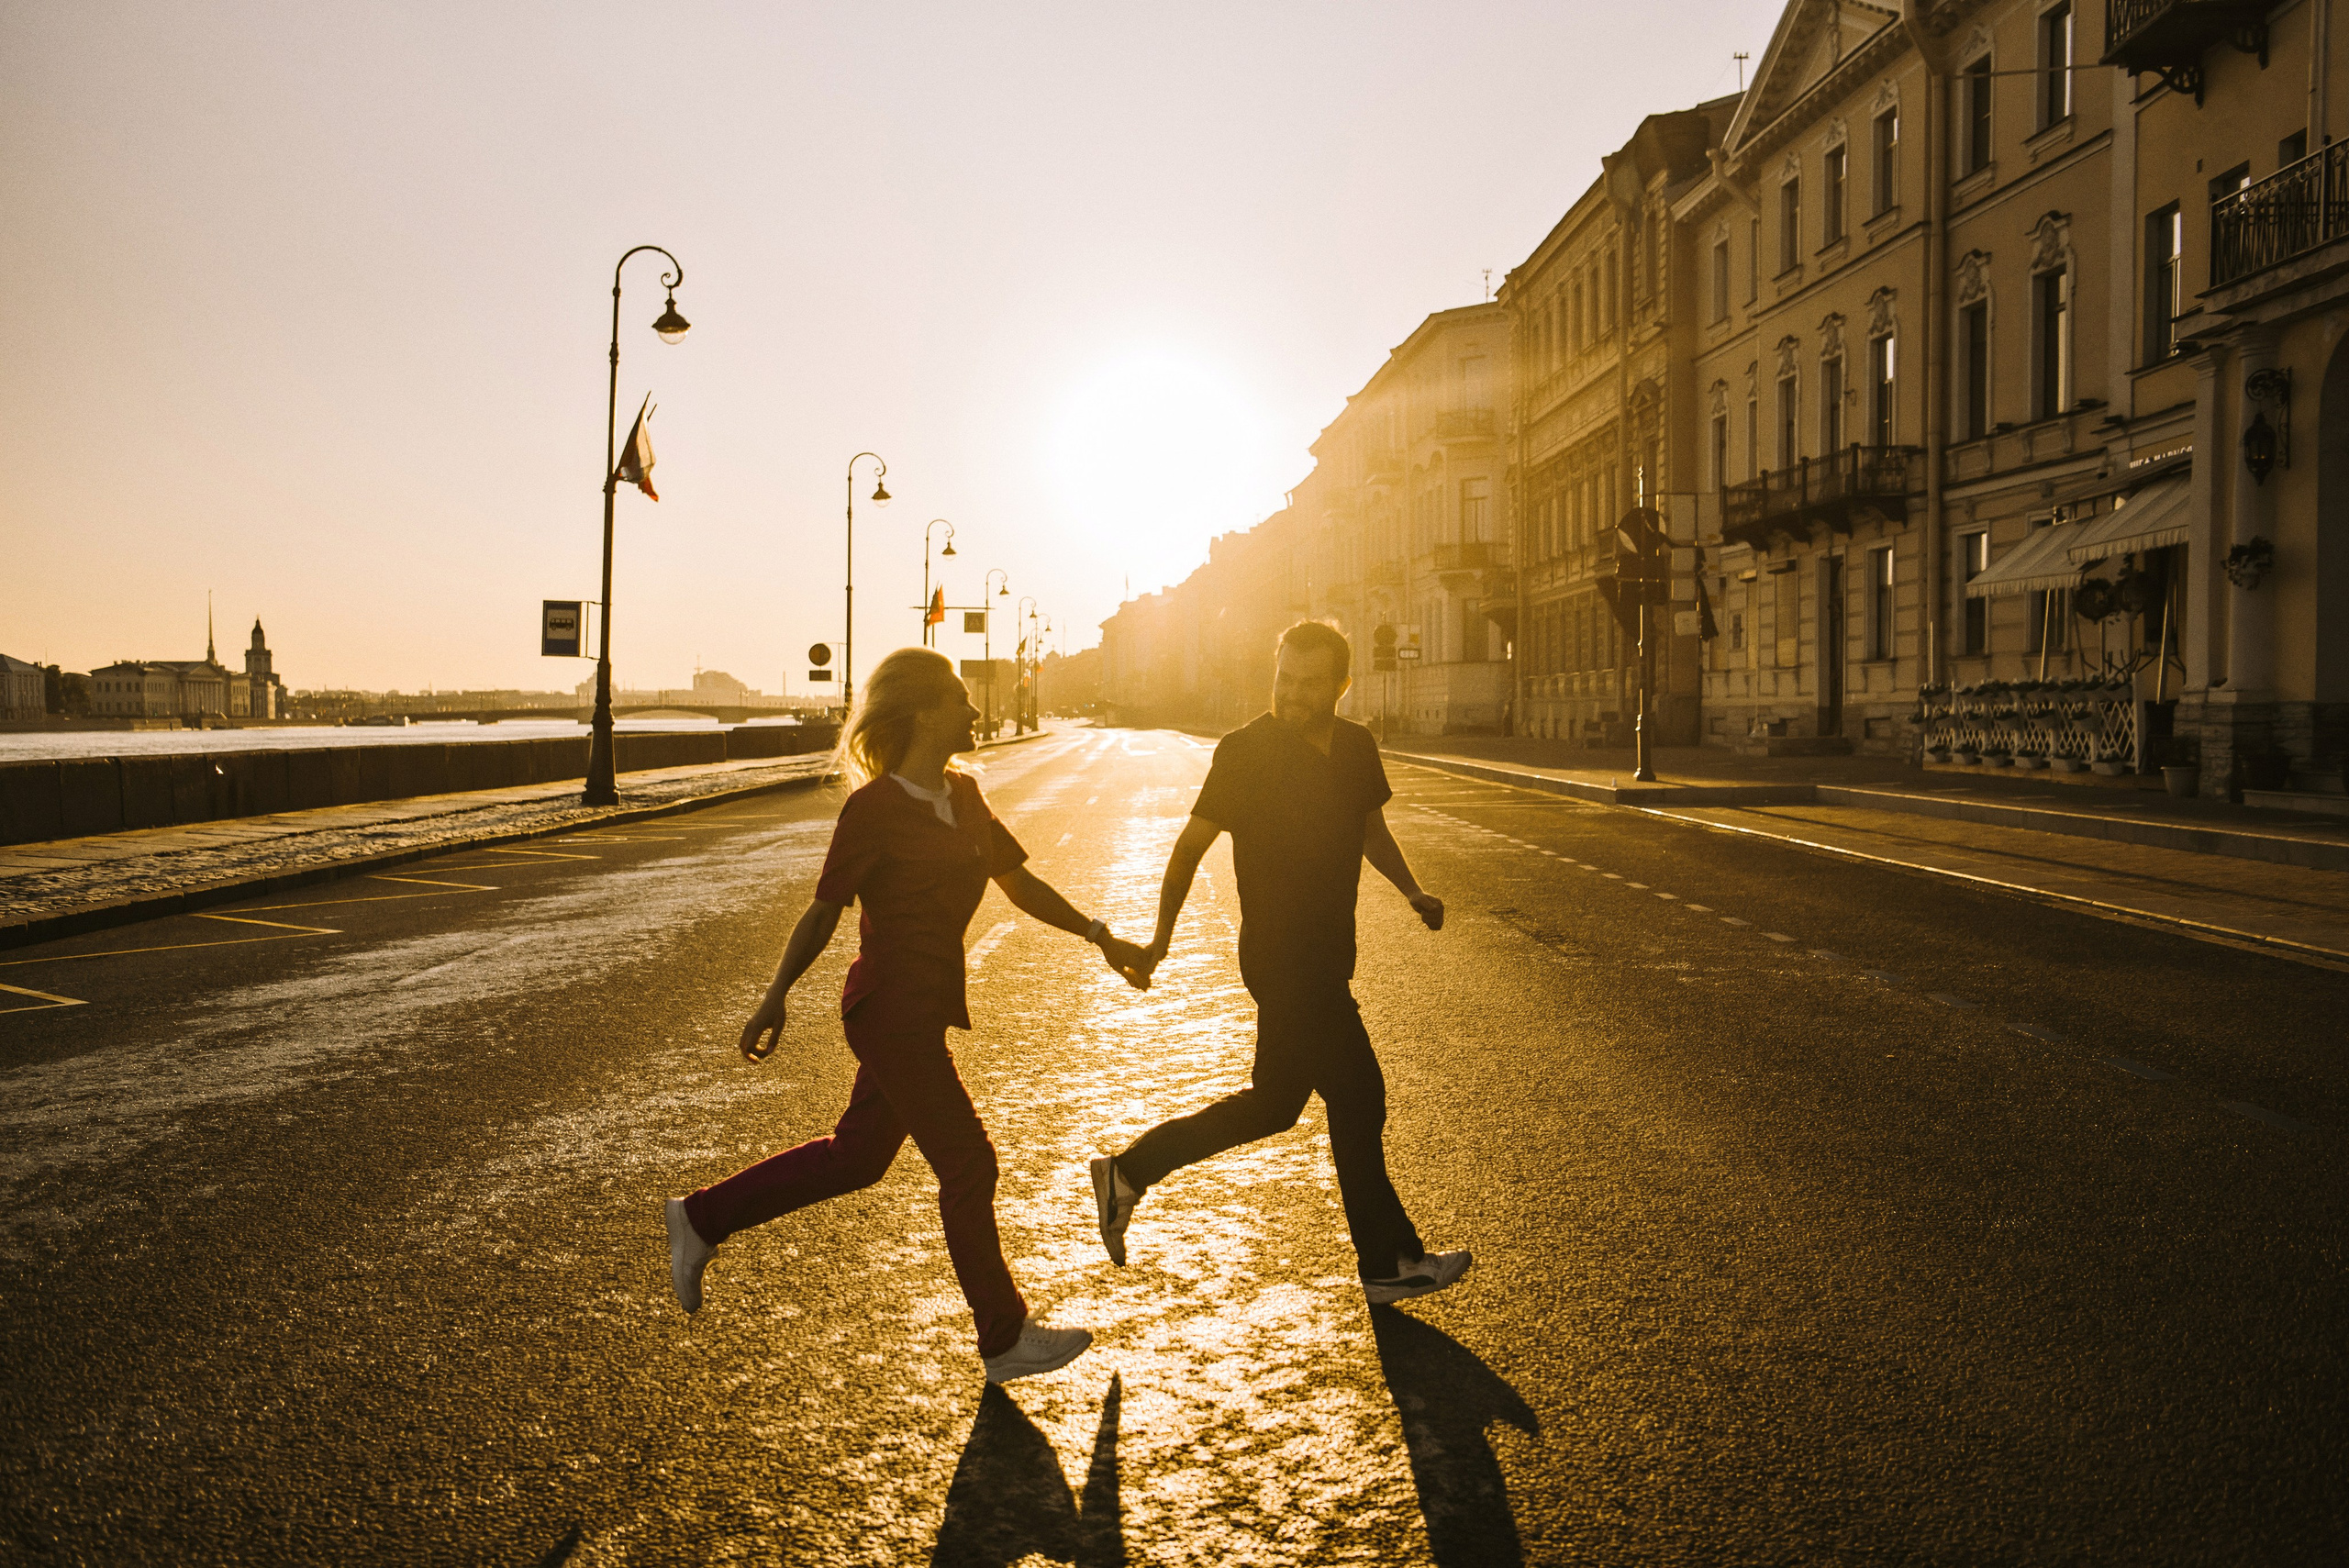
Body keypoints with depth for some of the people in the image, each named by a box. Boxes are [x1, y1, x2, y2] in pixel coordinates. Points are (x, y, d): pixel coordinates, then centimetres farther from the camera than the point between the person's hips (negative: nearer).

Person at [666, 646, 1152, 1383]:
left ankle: (701, 1219, 33)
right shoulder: (873, 808, -15)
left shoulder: (963, 796, 9)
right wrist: (775, 999, -10)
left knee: (857, 1157, 18)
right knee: (967, 1164, 0)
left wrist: (1100, 936, 8)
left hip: (925, 1009, 9)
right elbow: (823, 912, -11)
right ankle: (1006, 1338, 15)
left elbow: (1019, 882, 13)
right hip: (892, 1010, -9)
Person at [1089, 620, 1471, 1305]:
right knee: (1357, 1099, 1)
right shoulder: (1246, 751, -13)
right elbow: (1192, 842, -12)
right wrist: (1162, 934, -20)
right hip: (1285, 960, -8)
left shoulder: (1356, 747, 6)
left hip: (1324, 959, 8)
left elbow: (1371, 829, 21)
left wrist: (1412, 891, 6)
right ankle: (1388, 1263, 18)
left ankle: (1129, 1172, 26)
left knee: (1275, 1102, 16)